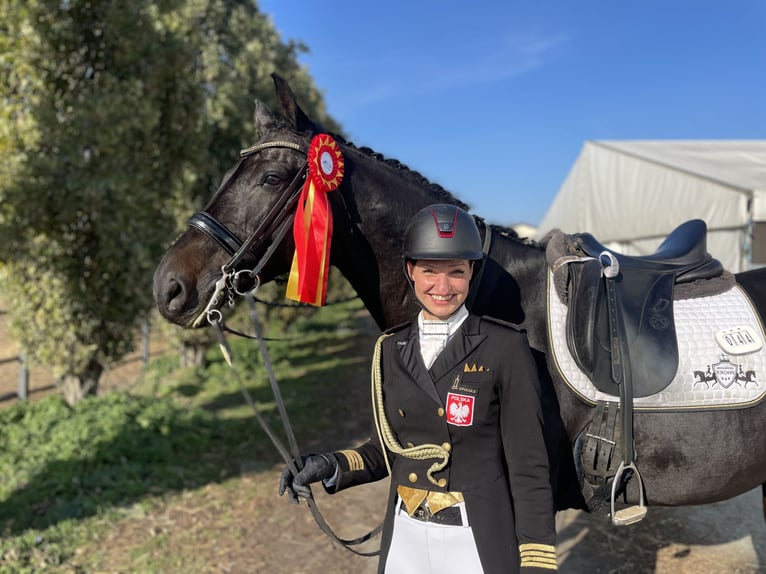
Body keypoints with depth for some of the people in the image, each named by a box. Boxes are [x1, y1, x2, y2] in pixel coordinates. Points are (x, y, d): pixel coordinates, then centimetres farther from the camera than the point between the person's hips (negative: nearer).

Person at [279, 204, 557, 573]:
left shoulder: (505, 347, -12)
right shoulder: (391, 350, 2)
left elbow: (528, 466, -11)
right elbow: (387, 448, 9)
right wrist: (332, 467, -7)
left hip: (480, 540, -4)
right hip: (404, 537, 4)